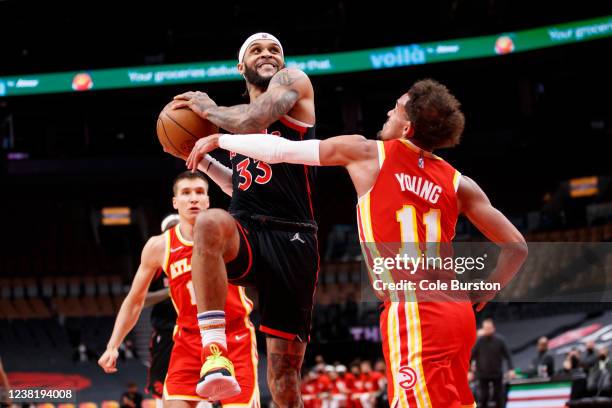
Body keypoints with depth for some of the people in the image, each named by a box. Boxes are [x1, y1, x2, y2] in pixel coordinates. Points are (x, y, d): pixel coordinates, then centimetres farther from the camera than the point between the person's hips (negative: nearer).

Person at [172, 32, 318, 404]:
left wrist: (210, 110, 2)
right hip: (246, 233, 3)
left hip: (292, 241, -3)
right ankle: (215, 354, -42)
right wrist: (202, 159, 23)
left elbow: (255, 120, -14)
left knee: (285, 370, -2)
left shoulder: (293, 81, 7)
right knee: (211, 223, -37)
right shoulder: (240, 115, 24)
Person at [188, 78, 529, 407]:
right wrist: (481, 296, 21)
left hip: (411, 313, -6)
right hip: (455, 312, 6)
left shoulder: (367, 153, 2)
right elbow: (516, 247, 10)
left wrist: (218, 140, 24)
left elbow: (281, 149, 10)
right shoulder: (458, 184, 12)